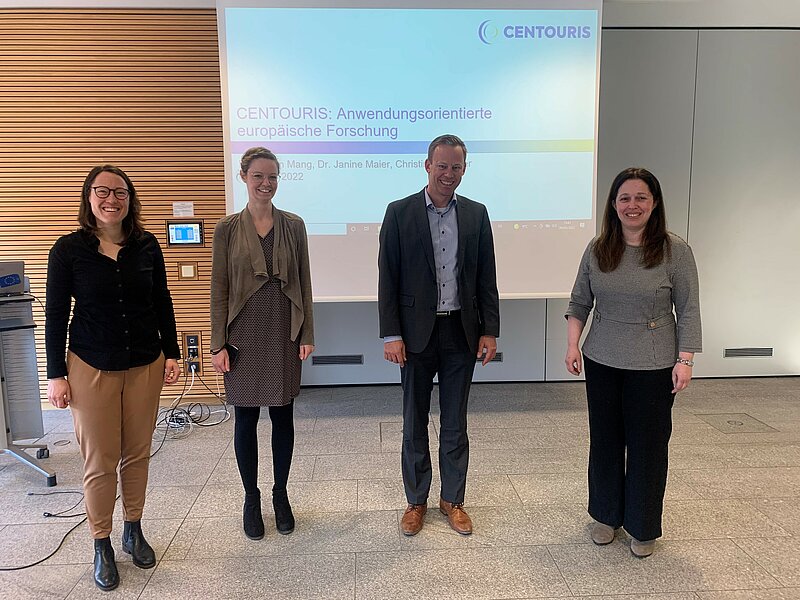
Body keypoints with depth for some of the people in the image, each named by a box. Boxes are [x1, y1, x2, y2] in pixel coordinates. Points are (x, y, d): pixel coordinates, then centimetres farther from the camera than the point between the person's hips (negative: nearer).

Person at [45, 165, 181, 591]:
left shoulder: (147, 246, 1)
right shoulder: (68, 249, -5)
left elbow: (162, 303, 7)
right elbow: (56, 314, -2)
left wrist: (172, 354, 5)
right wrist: (56, 375, -3)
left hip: (145, 364, 3)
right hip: (92, 368, -2)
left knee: (137, 453, 12)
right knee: (100, 461, 4)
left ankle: (133, 532, 31)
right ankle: (102, 546, 23)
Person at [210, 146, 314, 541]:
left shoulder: (293, 226, 3)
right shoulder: (228, 228, 0)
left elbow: (303, 283, 4)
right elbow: (219, 290, -1)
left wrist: (307, 335, 0)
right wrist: (218, 345, -4)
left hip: (285, 334, 1)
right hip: (244, 336, -1)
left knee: (282, 416, 10)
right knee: (246, 419, 9)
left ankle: (280, 495, 28)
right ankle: (251, 498, 27)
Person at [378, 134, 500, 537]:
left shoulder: (476, 214, 5)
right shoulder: (399, 213, -3)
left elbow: (486, 278, 6)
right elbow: (388, 279, -5)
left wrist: (489, 331, 1)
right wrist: (391, 335, -10)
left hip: (461, 332, 2)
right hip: (416, 333, -2)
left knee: (455, 424, 13)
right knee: (414, 423, 11)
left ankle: (453, 499, 30)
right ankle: (416, 500, 29)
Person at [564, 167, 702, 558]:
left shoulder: (675, 251, -7)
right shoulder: (597, 249, 1)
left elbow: (688, 311, -5)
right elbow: (579, 302, 7)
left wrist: (685, 360, -10)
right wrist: (573, 344, -1)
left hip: (653, 366, -3)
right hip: (602, 362, 3)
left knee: (647, 444, 8)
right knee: (605, 439, 13)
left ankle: (643, 528, 27)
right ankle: (606, 515, 33)